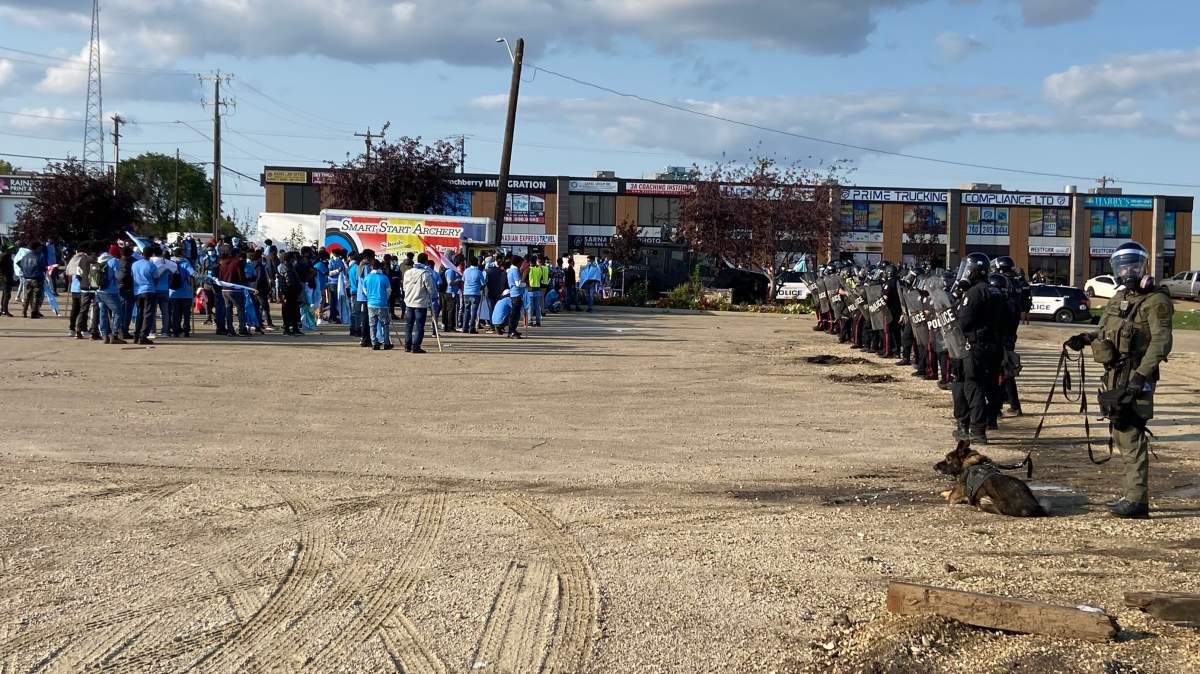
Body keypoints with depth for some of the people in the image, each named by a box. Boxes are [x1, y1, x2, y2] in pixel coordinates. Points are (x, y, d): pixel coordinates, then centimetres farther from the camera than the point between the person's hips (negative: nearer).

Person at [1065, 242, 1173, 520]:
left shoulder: (1156, 301, -9)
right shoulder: (1119, 297, 18)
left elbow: (1161, 342, -17)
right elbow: (1104, 329, 26)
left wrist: (1141, 375, -25)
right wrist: (1084, 339, 5)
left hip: (1136, 377, -9)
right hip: (1114, 375, 9)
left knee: (1132, 436, -12)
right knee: (1120, 434, 14)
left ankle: (1137, 501, -12)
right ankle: (1132, 493, 23)